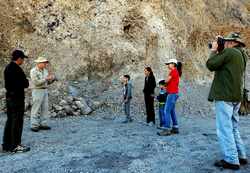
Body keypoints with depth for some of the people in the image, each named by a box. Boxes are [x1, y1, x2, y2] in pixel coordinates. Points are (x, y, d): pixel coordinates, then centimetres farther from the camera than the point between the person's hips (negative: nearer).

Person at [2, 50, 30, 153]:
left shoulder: (7, 68, 12)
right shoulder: (17, 69, -19)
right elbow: (25, 84, -19)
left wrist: (24, 82, 7)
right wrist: (27, 82, 3)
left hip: (9, 97, 10)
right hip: (17, 98, -10)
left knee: (10, 121, 16)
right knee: (17, 122, -1)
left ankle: (6, 145, 24)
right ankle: (15, 146, 7)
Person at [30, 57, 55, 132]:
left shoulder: (45, 70, 11)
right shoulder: (33, 71, -11)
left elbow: (48, 82, 13)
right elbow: (36, 82, -20)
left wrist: (52, 78, -7)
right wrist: (46, 78, -22)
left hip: (45, 91, 7)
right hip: (37, 91, -7)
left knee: (45, 108, 7)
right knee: (36, 109, -3)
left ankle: (43, 124, 15)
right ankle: (34, 126, 4)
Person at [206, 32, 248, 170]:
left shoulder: (229, 52, -9)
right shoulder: (240, 56, 19)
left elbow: (210, 65, -10)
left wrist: (214, 50, 4)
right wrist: (218, 52, 19)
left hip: (225, 96, -10)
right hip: (235, 96, 10)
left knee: (224, 129, -5)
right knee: (233, 128, 17)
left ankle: (231, 160, -2)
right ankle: (240, 156, 22)